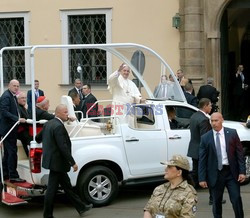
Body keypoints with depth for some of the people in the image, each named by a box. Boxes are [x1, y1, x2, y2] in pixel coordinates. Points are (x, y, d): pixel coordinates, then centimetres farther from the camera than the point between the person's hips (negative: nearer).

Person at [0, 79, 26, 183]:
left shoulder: (12, 96, 13)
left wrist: (19, 118, 8)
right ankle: (13, 176, -3)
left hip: (10, 129, 10)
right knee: (12, 152, -8)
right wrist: (18, 119, -29)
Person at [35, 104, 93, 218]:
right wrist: (73, 163, -20)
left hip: (53, 160, 10)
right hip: (57, 162, -10)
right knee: (52, 189, 0)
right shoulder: (58, 126, -21)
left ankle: (81, 207, 28)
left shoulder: (49, 124, 9)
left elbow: (38, 138, 21)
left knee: (67, 186, 17)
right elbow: (63, 147, -25)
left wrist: (49, 143, 42)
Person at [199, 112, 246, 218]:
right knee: (217, 201, 8)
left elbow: (239, 153, 1)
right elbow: (202, 160, 0)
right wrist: (202, 178, -5)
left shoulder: (232, 133, 0)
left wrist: (242, 171, -6)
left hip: (231, 172, 0)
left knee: (236, 199, 0)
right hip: (215, 173, 0)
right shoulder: (205, 138, -1)